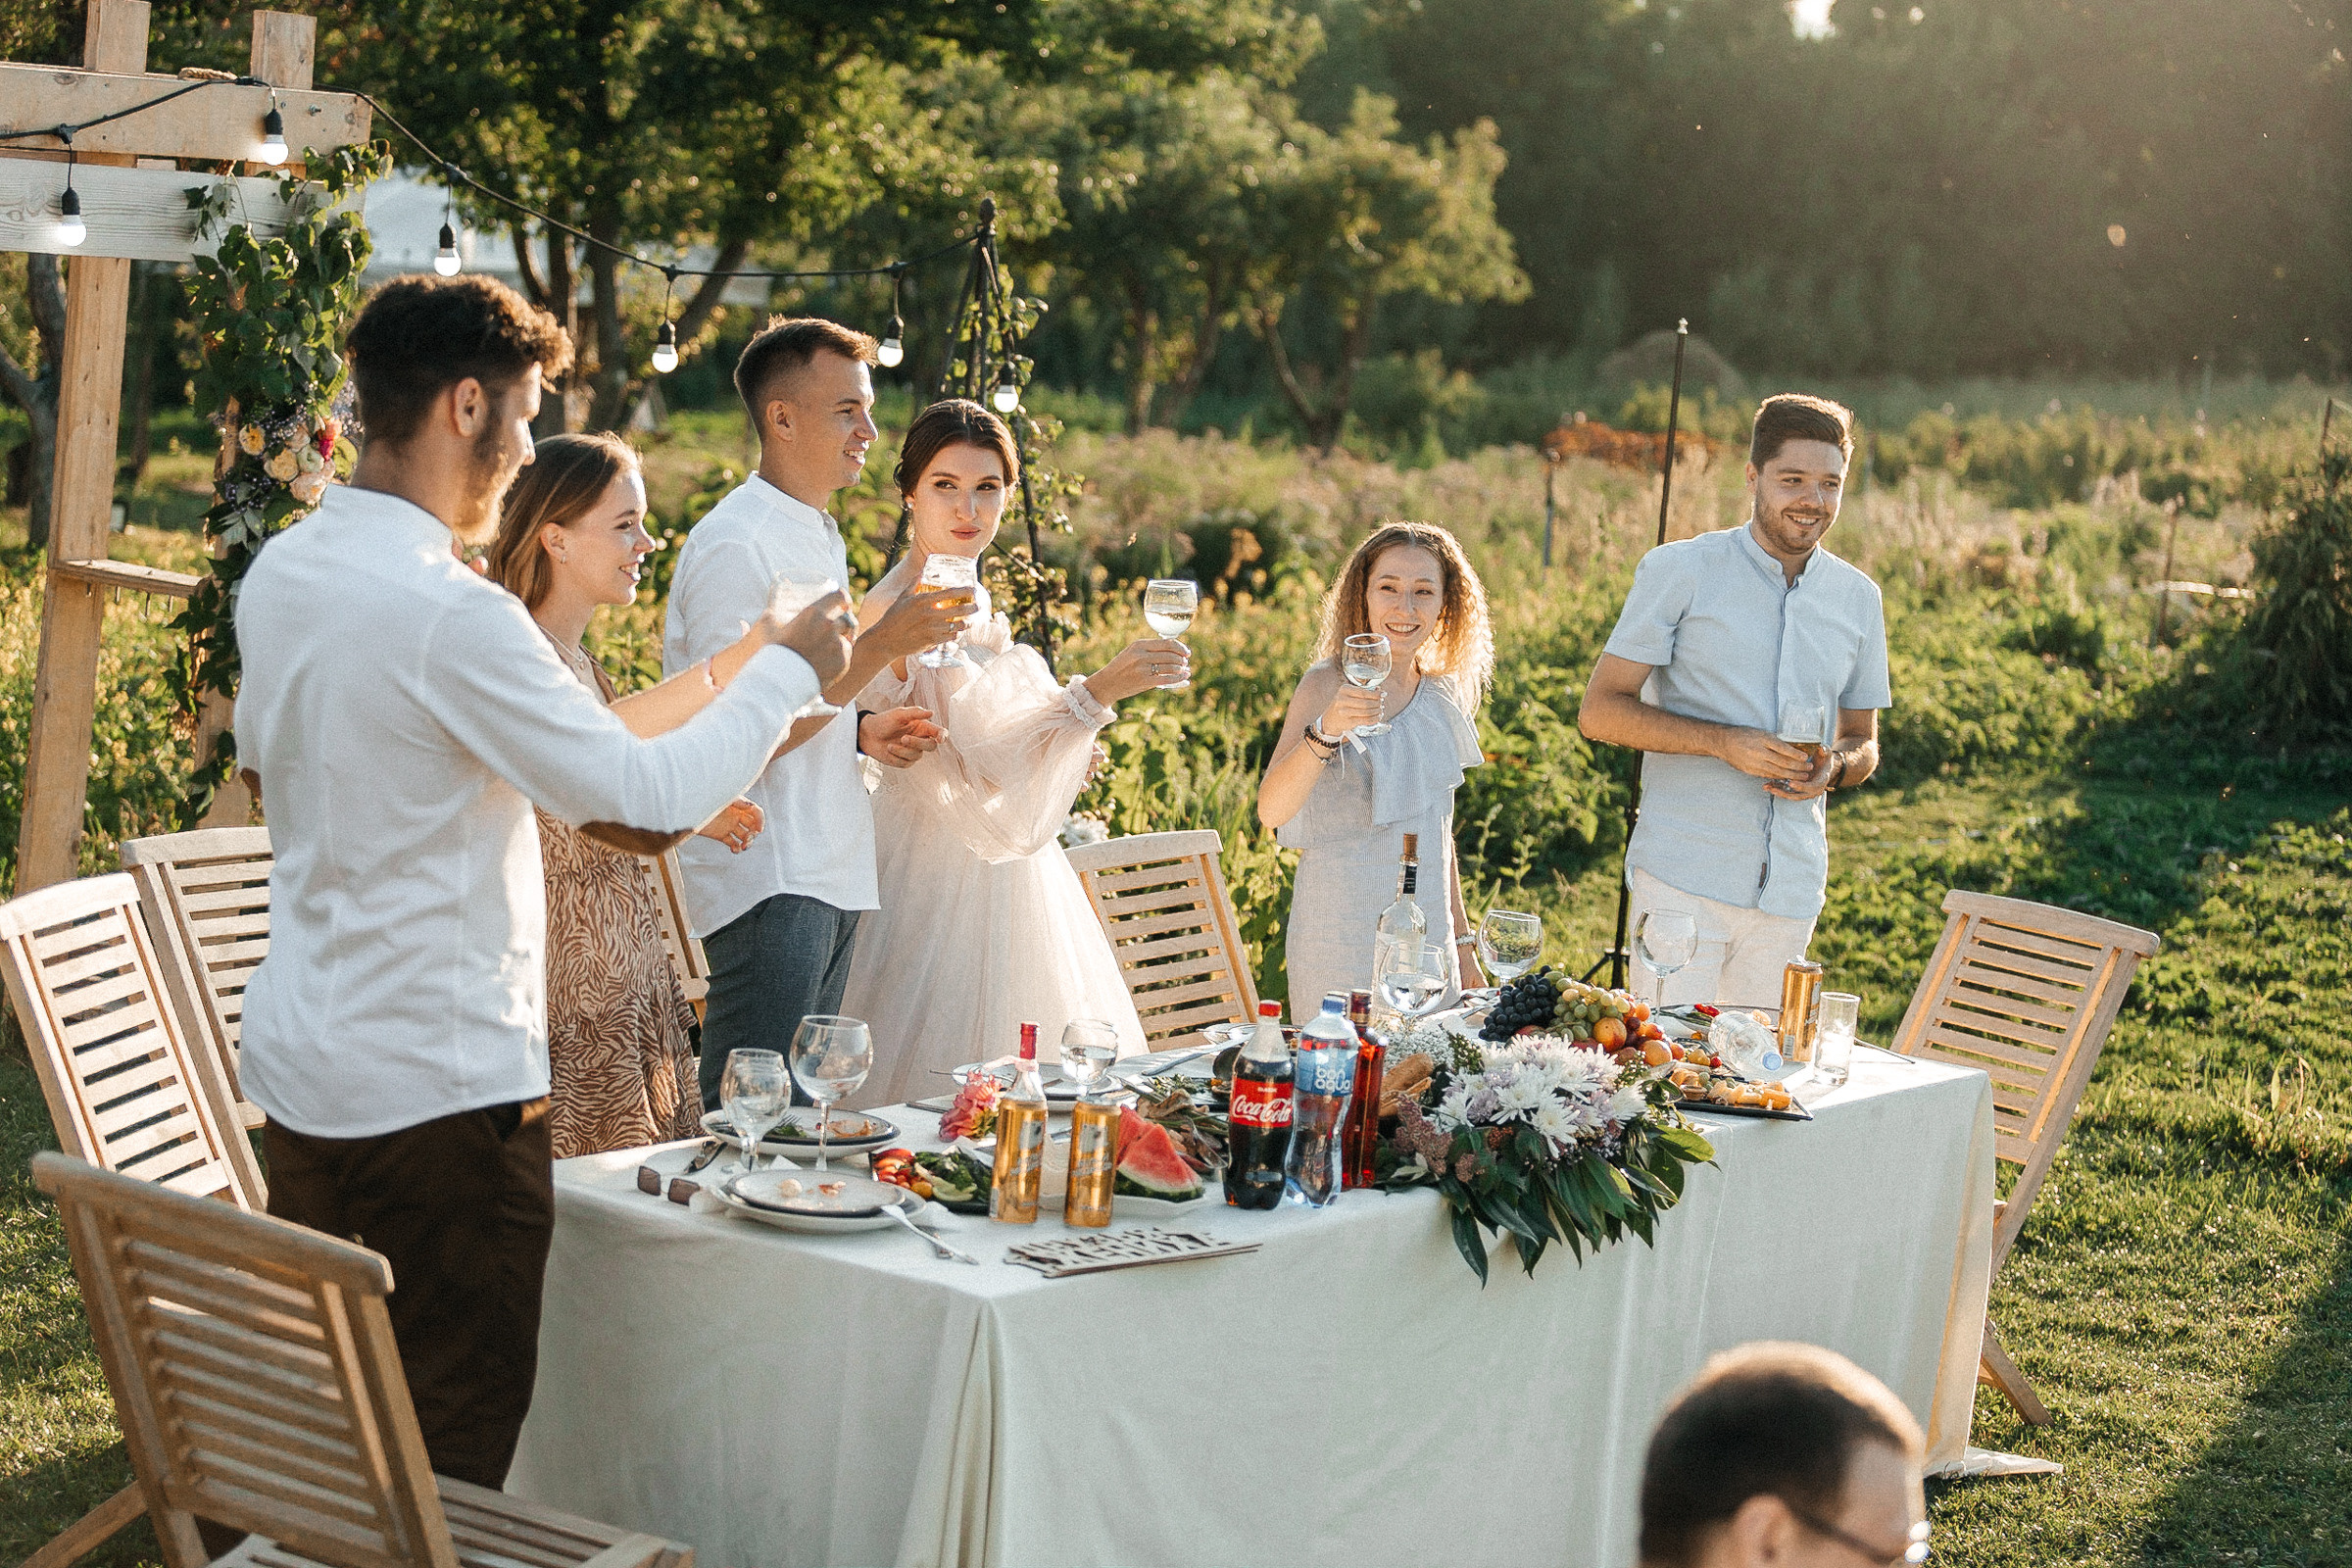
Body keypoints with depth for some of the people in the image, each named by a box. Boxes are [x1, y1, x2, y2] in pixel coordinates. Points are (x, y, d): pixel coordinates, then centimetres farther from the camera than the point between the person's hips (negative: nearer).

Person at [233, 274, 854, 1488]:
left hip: (298, 1064, 9)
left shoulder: (278, 574, 5)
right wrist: (785, 669, -5)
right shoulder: (450, 616, -22)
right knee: (451, 1443, 2)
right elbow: (650, 798, -20)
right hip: (438, 1090, -9)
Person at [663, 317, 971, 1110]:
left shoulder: (819, 536, 18)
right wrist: (881, 644, -20)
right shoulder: (734, 546, -13)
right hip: (766, 884, -9)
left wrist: (862, 732, 8)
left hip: (829, 874, 10)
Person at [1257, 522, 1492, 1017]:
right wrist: (1326, 731, -39)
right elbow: (1270, 811, -24)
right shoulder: (1327, 684, -11)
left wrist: (1462, 939, 17)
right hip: (1342, 935, -6)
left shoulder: (1441, 693, 8)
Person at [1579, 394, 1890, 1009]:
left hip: (1792, 886, 4)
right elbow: (1600, 711, -5)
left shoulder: (1857, 597, 12)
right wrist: (1726, 742, -17)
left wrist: (1835, 767, -5)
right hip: (1683, 878, -4)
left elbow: (1863, 743, 20)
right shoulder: (1680, 571, -2)